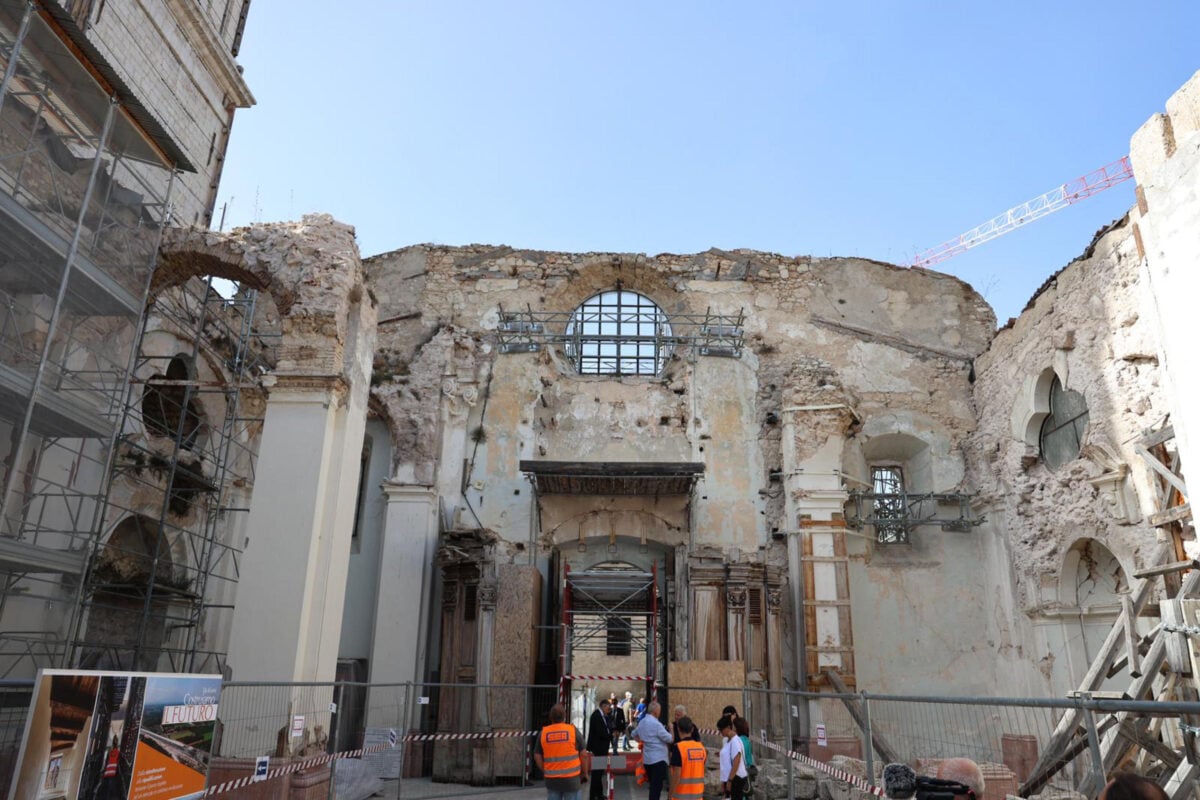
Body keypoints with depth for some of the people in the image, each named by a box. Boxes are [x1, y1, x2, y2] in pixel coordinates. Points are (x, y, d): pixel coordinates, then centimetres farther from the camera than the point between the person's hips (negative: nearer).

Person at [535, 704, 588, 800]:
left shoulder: (543, 733, 0)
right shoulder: (573, 730, -6)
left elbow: (537, 757, 4)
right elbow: (583, 755, -1)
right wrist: (584, 773, 12)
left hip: (551, 779, 2)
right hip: (571, 778, -2)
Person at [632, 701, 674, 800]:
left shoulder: (641, 722, 10)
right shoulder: (655, 724, -17)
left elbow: (634, 734, 26)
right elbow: (669, 739, -14)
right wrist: (671, 730, 4)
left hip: (647, 758, 8)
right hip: (658, 758, -8)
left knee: (653, 785, 17)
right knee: (657, 786, -5)